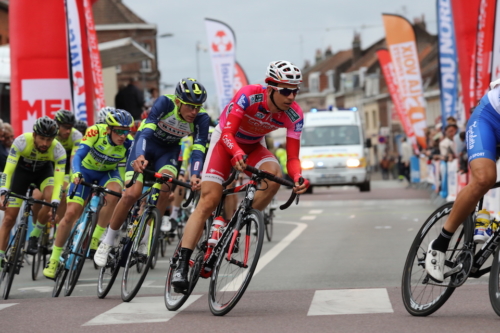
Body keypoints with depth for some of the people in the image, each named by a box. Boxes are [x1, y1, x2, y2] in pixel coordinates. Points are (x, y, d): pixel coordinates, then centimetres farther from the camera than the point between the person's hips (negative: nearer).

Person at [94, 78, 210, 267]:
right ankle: (107, 242, -1)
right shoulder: (165, 103, -30)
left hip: (169, 150, 2)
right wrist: (140, 157, -55)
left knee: (167, 185, -30)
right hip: (146, 144, -2)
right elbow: (146, 131, -38)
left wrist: (194, 175, -46)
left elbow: (198, 150, -28)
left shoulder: (201, 119, -23)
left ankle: (148, 234, -14)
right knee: (132, 193, -19)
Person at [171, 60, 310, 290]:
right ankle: (182, 265, -16)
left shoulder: (294, 115, -23)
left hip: (254, 145, 3)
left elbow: (292, 157, -22)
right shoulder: (249, 96, -33)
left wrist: (297, 178, -43)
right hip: (226, 140, -3)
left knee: (274, 174, -30)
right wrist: (237, 154, -57)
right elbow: (228, 134, -36)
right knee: (209, 200, -15)